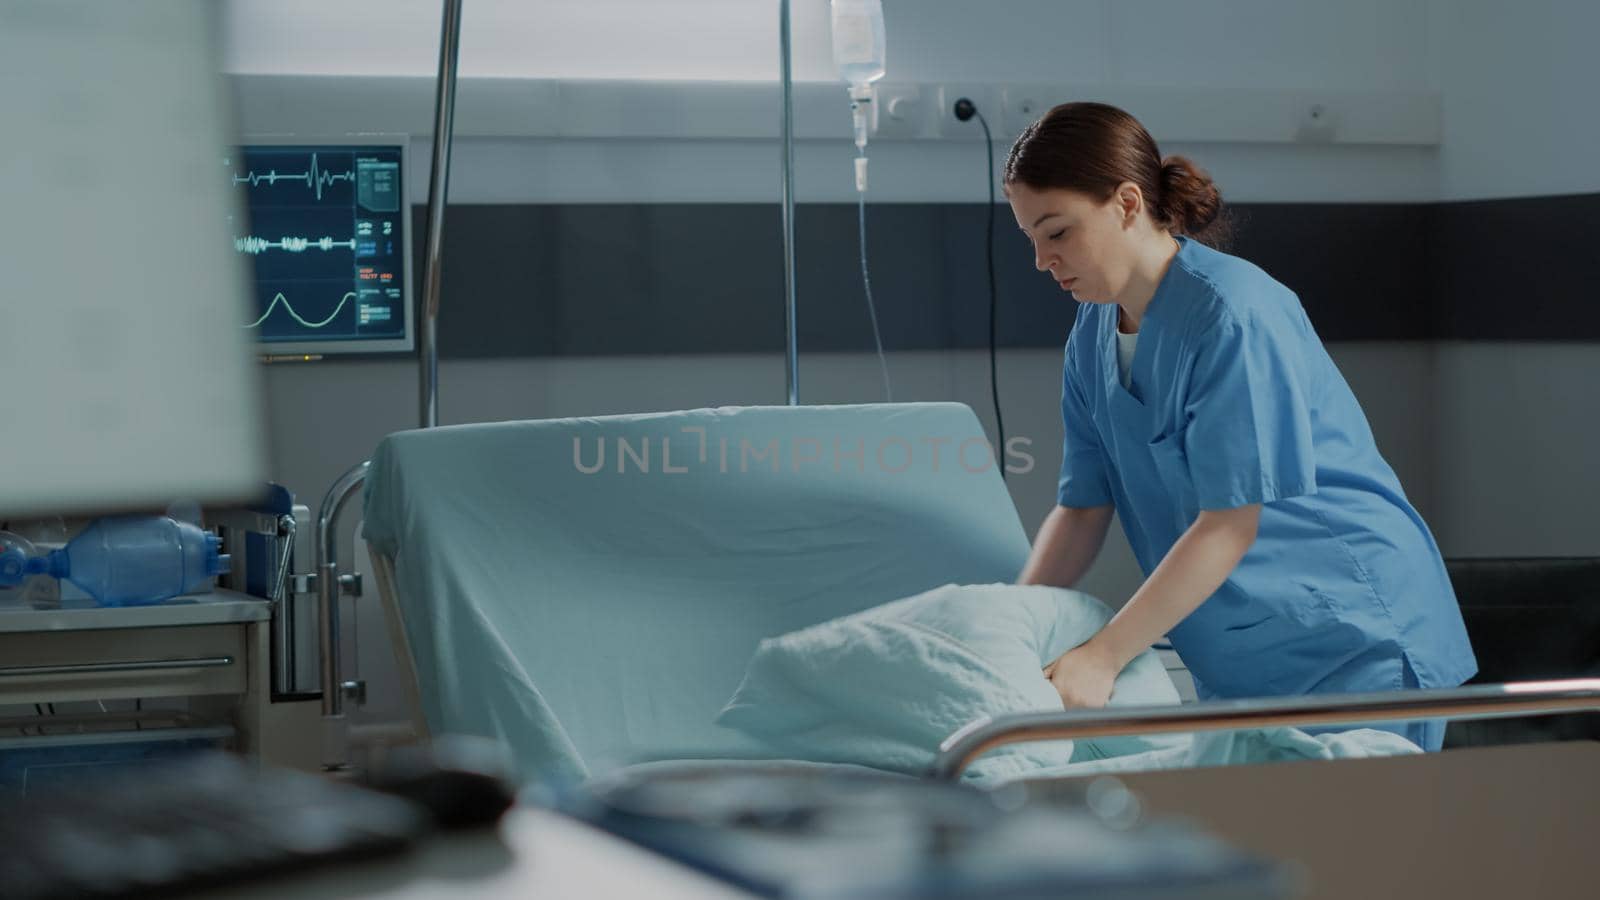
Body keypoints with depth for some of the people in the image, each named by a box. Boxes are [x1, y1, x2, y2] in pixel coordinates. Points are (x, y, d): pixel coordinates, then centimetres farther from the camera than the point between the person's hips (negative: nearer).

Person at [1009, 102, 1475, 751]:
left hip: (1356, 643, -7)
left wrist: (1100, 658, -25)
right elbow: (1082, 508, 5)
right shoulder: (1093, 337, 5)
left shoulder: (1234, 314, -20)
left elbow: (1229, 524, -23)